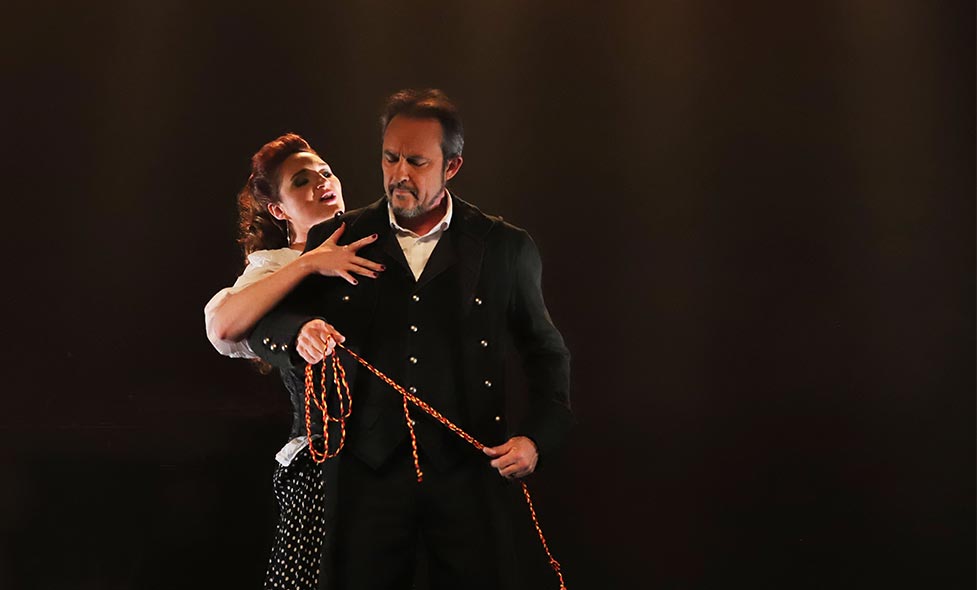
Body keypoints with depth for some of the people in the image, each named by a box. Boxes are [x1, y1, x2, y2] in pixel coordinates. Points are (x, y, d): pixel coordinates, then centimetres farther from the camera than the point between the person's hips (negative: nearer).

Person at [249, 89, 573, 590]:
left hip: (468, 472, 0)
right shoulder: (336, 241, 5)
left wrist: (538, 436, -3)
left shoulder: (505, 248, 3)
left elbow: (546, 354, 12)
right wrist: (300, 333, -17)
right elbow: (263, 326, 6)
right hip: (367, 470, 1)